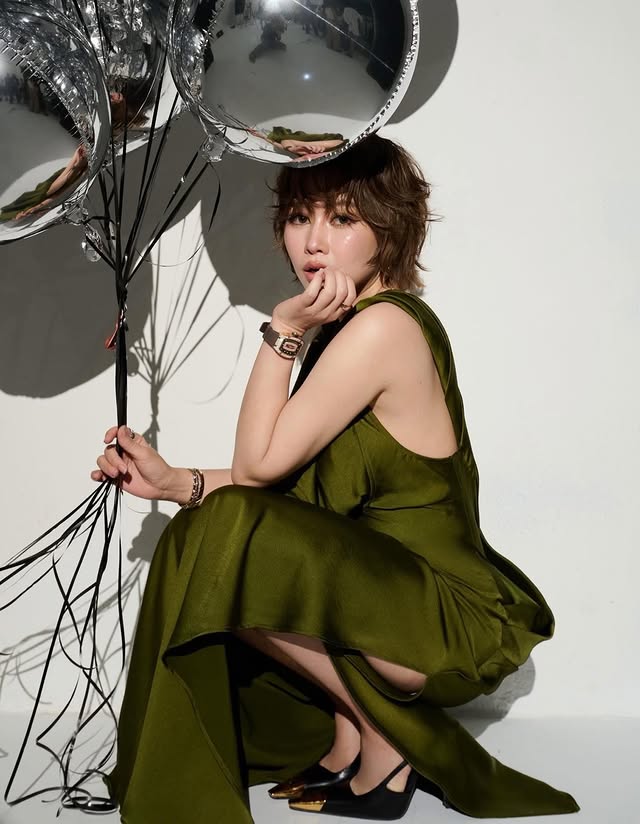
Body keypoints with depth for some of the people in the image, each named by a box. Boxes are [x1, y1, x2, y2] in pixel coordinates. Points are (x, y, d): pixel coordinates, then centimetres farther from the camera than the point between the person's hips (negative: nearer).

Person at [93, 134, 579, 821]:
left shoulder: (383, 326, -22)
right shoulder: (352, 322, 8)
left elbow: (257, 466, -18)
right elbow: (285, 479, 5)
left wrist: (284, 330, -18)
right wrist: (173, 483, -4)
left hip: (454, 630, -9)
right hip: (402, 590, 9)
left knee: (226, 551, -20)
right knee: (199, 535, 7)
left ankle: (383, 737, -1)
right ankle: (346, 736, 11)